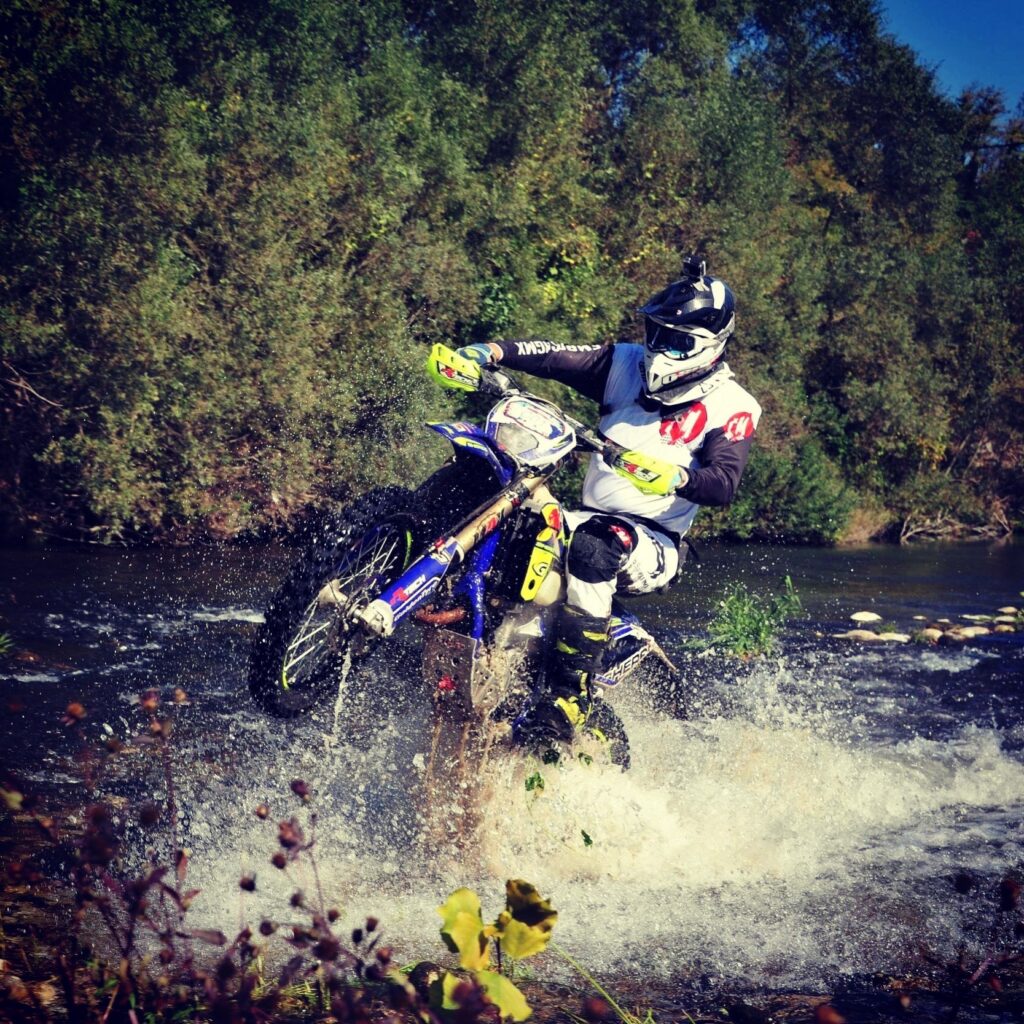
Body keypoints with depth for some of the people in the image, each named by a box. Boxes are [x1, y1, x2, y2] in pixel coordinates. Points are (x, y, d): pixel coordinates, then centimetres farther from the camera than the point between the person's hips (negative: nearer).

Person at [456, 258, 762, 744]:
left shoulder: (732, 408, -4)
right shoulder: (628, 364, 10)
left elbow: (724, 484, -20)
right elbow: (554, 357, -4)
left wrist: (675, 476, -41)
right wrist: (492, 351, -22)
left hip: (653, 545, -6)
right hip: (588, 518, 6)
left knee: (594, 546, -39)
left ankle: (564, 700, -39)